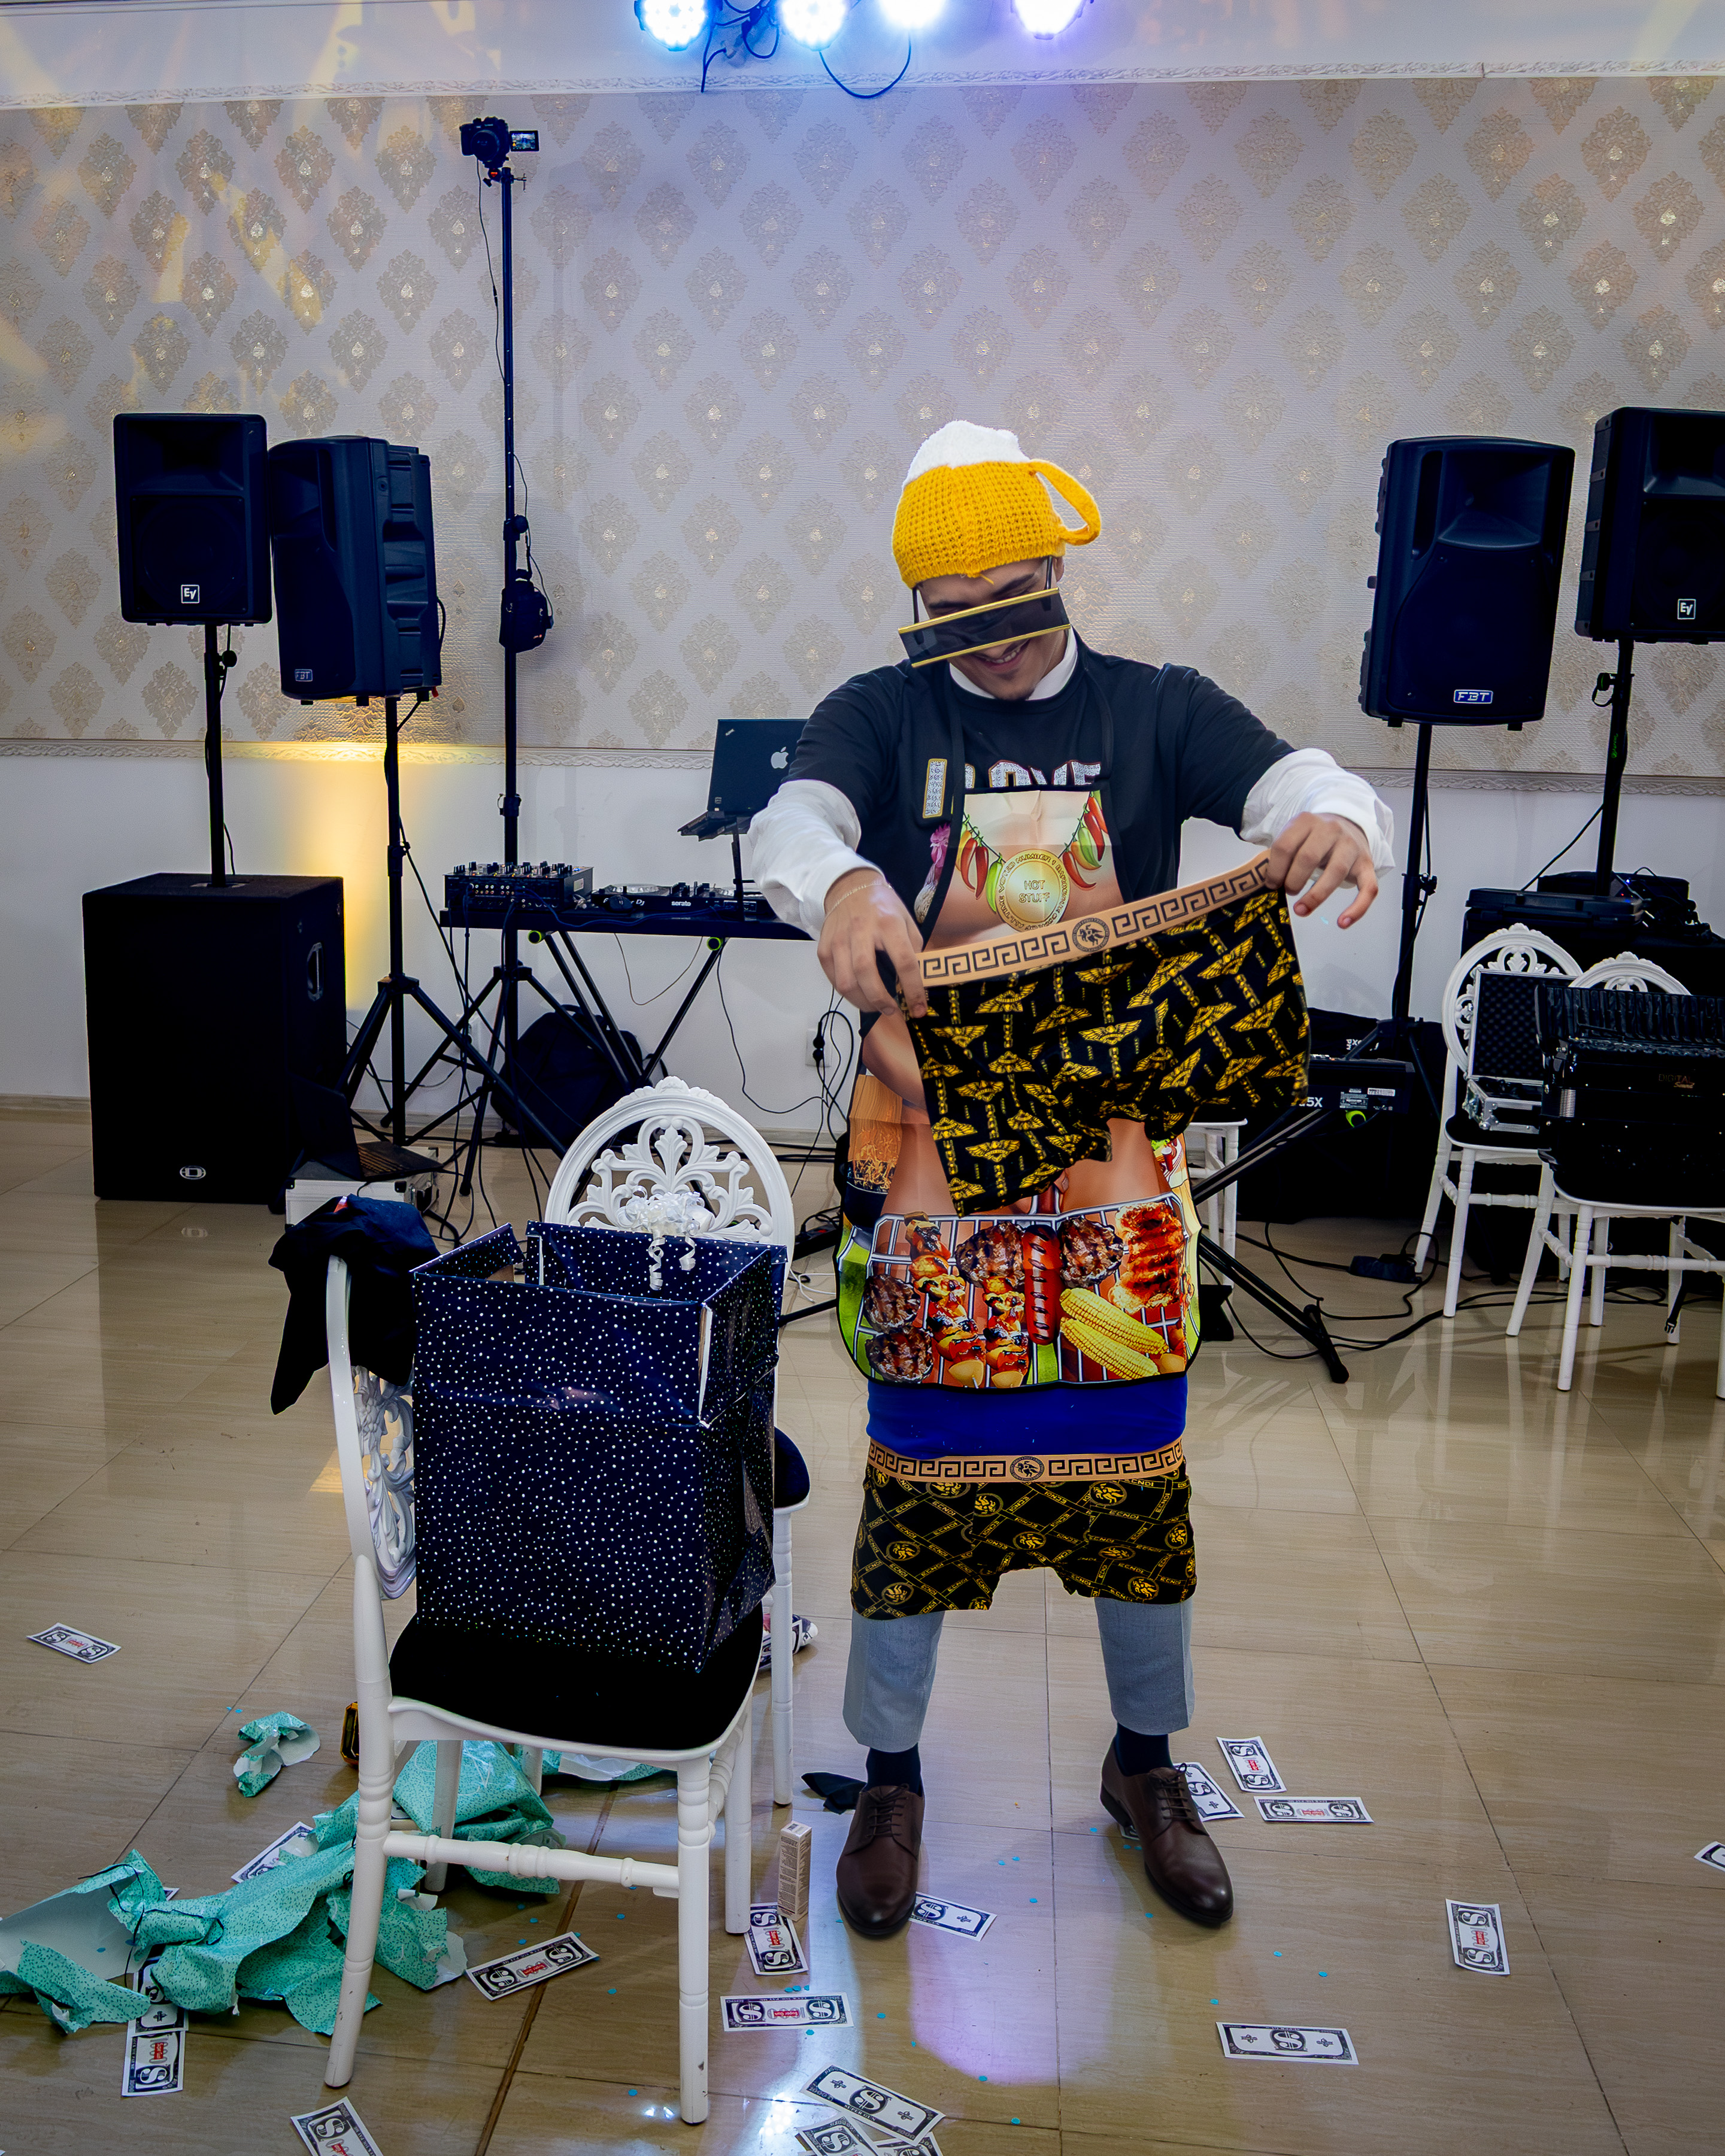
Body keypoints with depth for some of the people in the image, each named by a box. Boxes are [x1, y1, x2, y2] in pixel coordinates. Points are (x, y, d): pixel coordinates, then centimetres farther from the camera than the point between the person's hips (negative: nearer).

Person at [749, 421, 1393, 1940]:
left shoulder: (1154, 711, 5)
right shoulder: (879, 716, 3)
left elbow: (1294, 781, -11)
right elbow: (791, 820, -17)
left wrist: (1336, 821, -37)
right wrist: (840, 887, -41)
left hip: (1112, 1155, 1)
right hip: (932, 1152, -1)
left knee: (1136, 1458, 9)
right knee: (918, 1460, 6)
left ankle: (1147, 1764, 33)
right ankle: (892, 1777, 27)